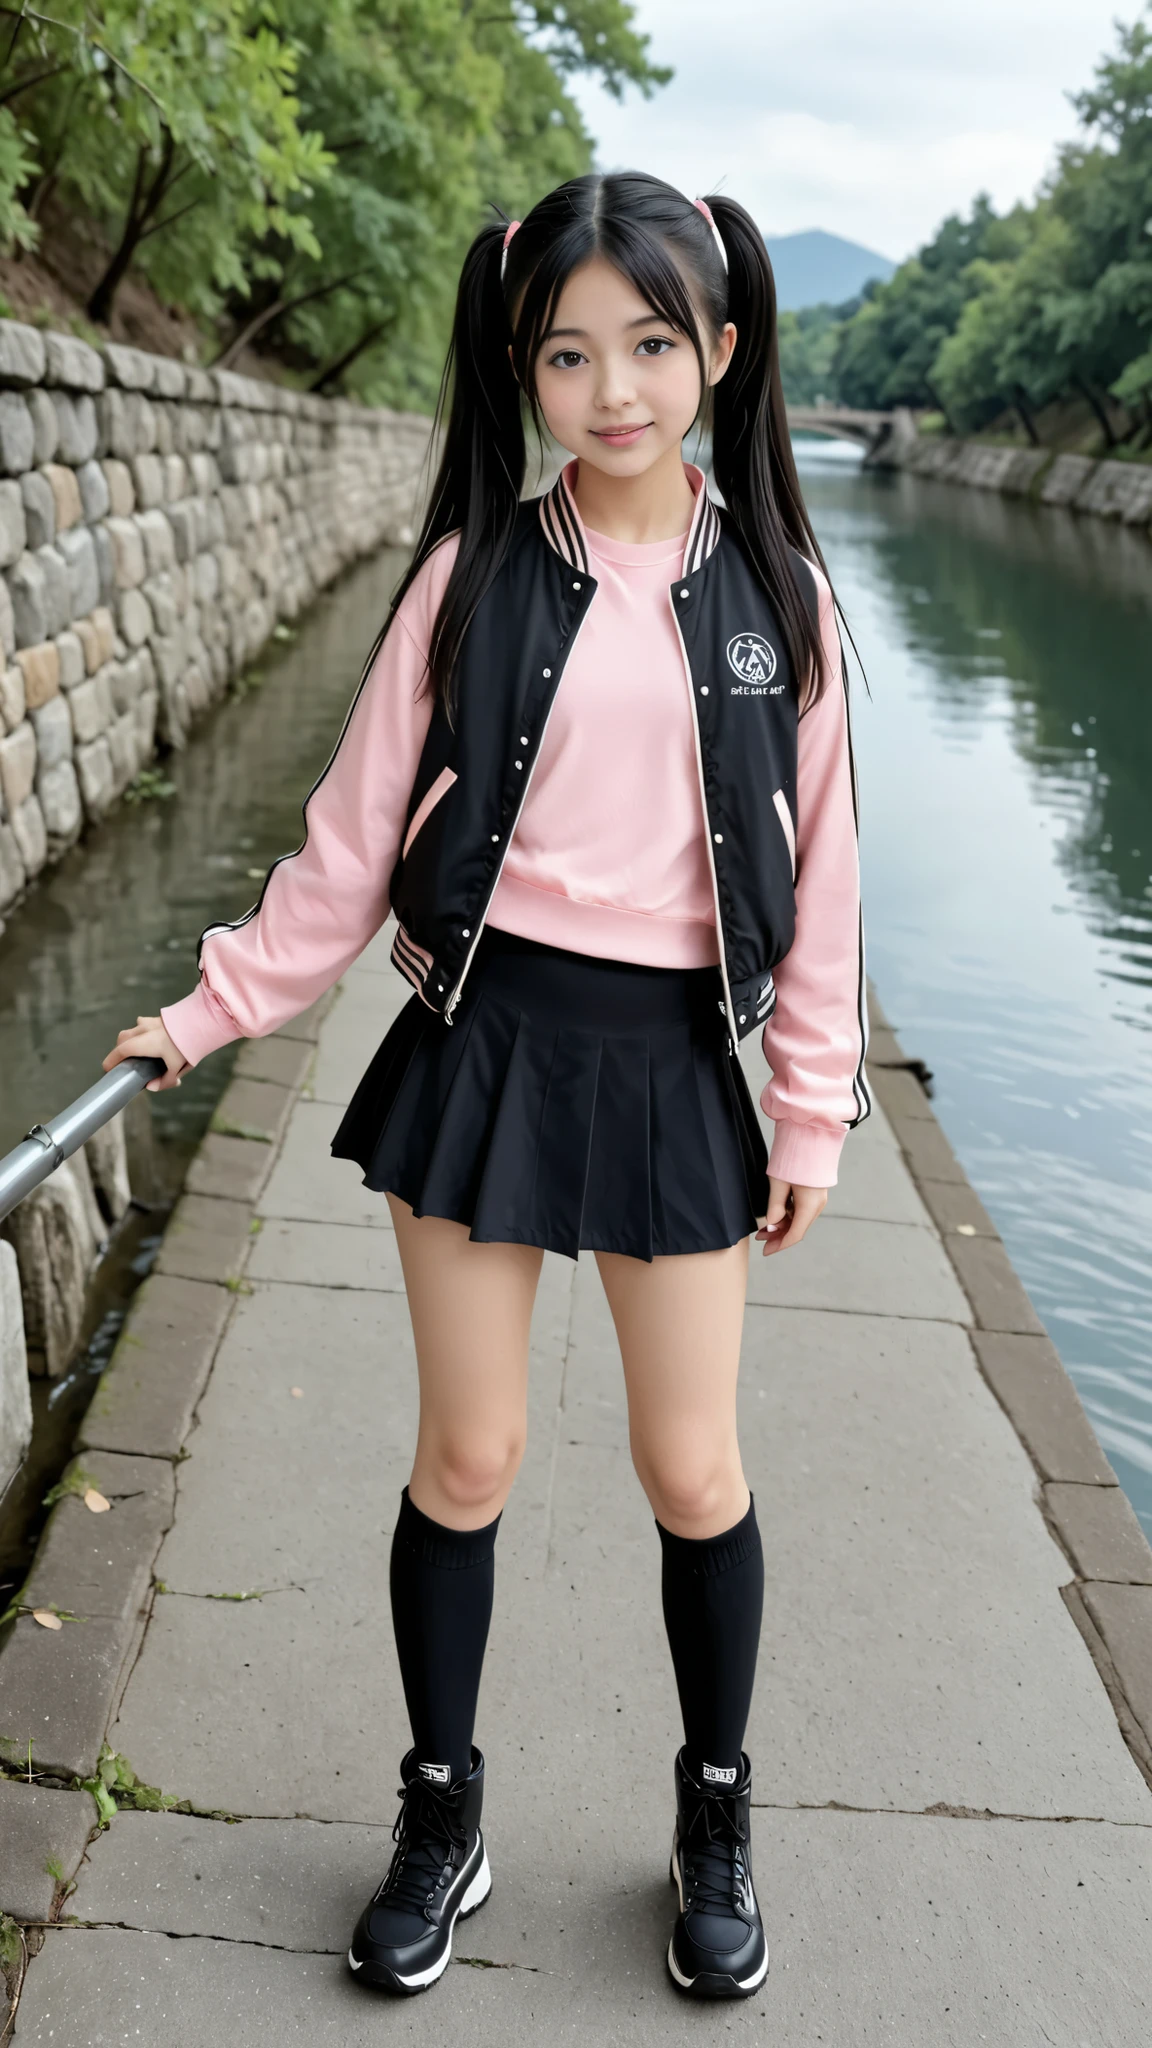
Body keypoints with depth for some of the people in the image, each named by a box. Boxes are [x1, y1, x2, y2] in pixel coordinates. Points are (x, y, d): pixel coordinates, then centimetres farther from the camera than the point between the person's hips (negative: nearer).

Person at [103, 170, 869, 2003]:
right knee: (468, 1456, 9)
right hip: (486, 1041, 0)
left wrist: (815, 1107, 5)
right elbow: (356, 838, 2)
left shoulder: (776, 591, 1)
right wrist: (216, 1008, 0)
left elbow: (818, 867, 4)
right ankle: (443, 1817, 31)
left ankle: (716, 1822, 34)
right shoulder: (477, 575, -2)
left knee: (694, 1470, 8)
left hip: (672, 1060, 1)